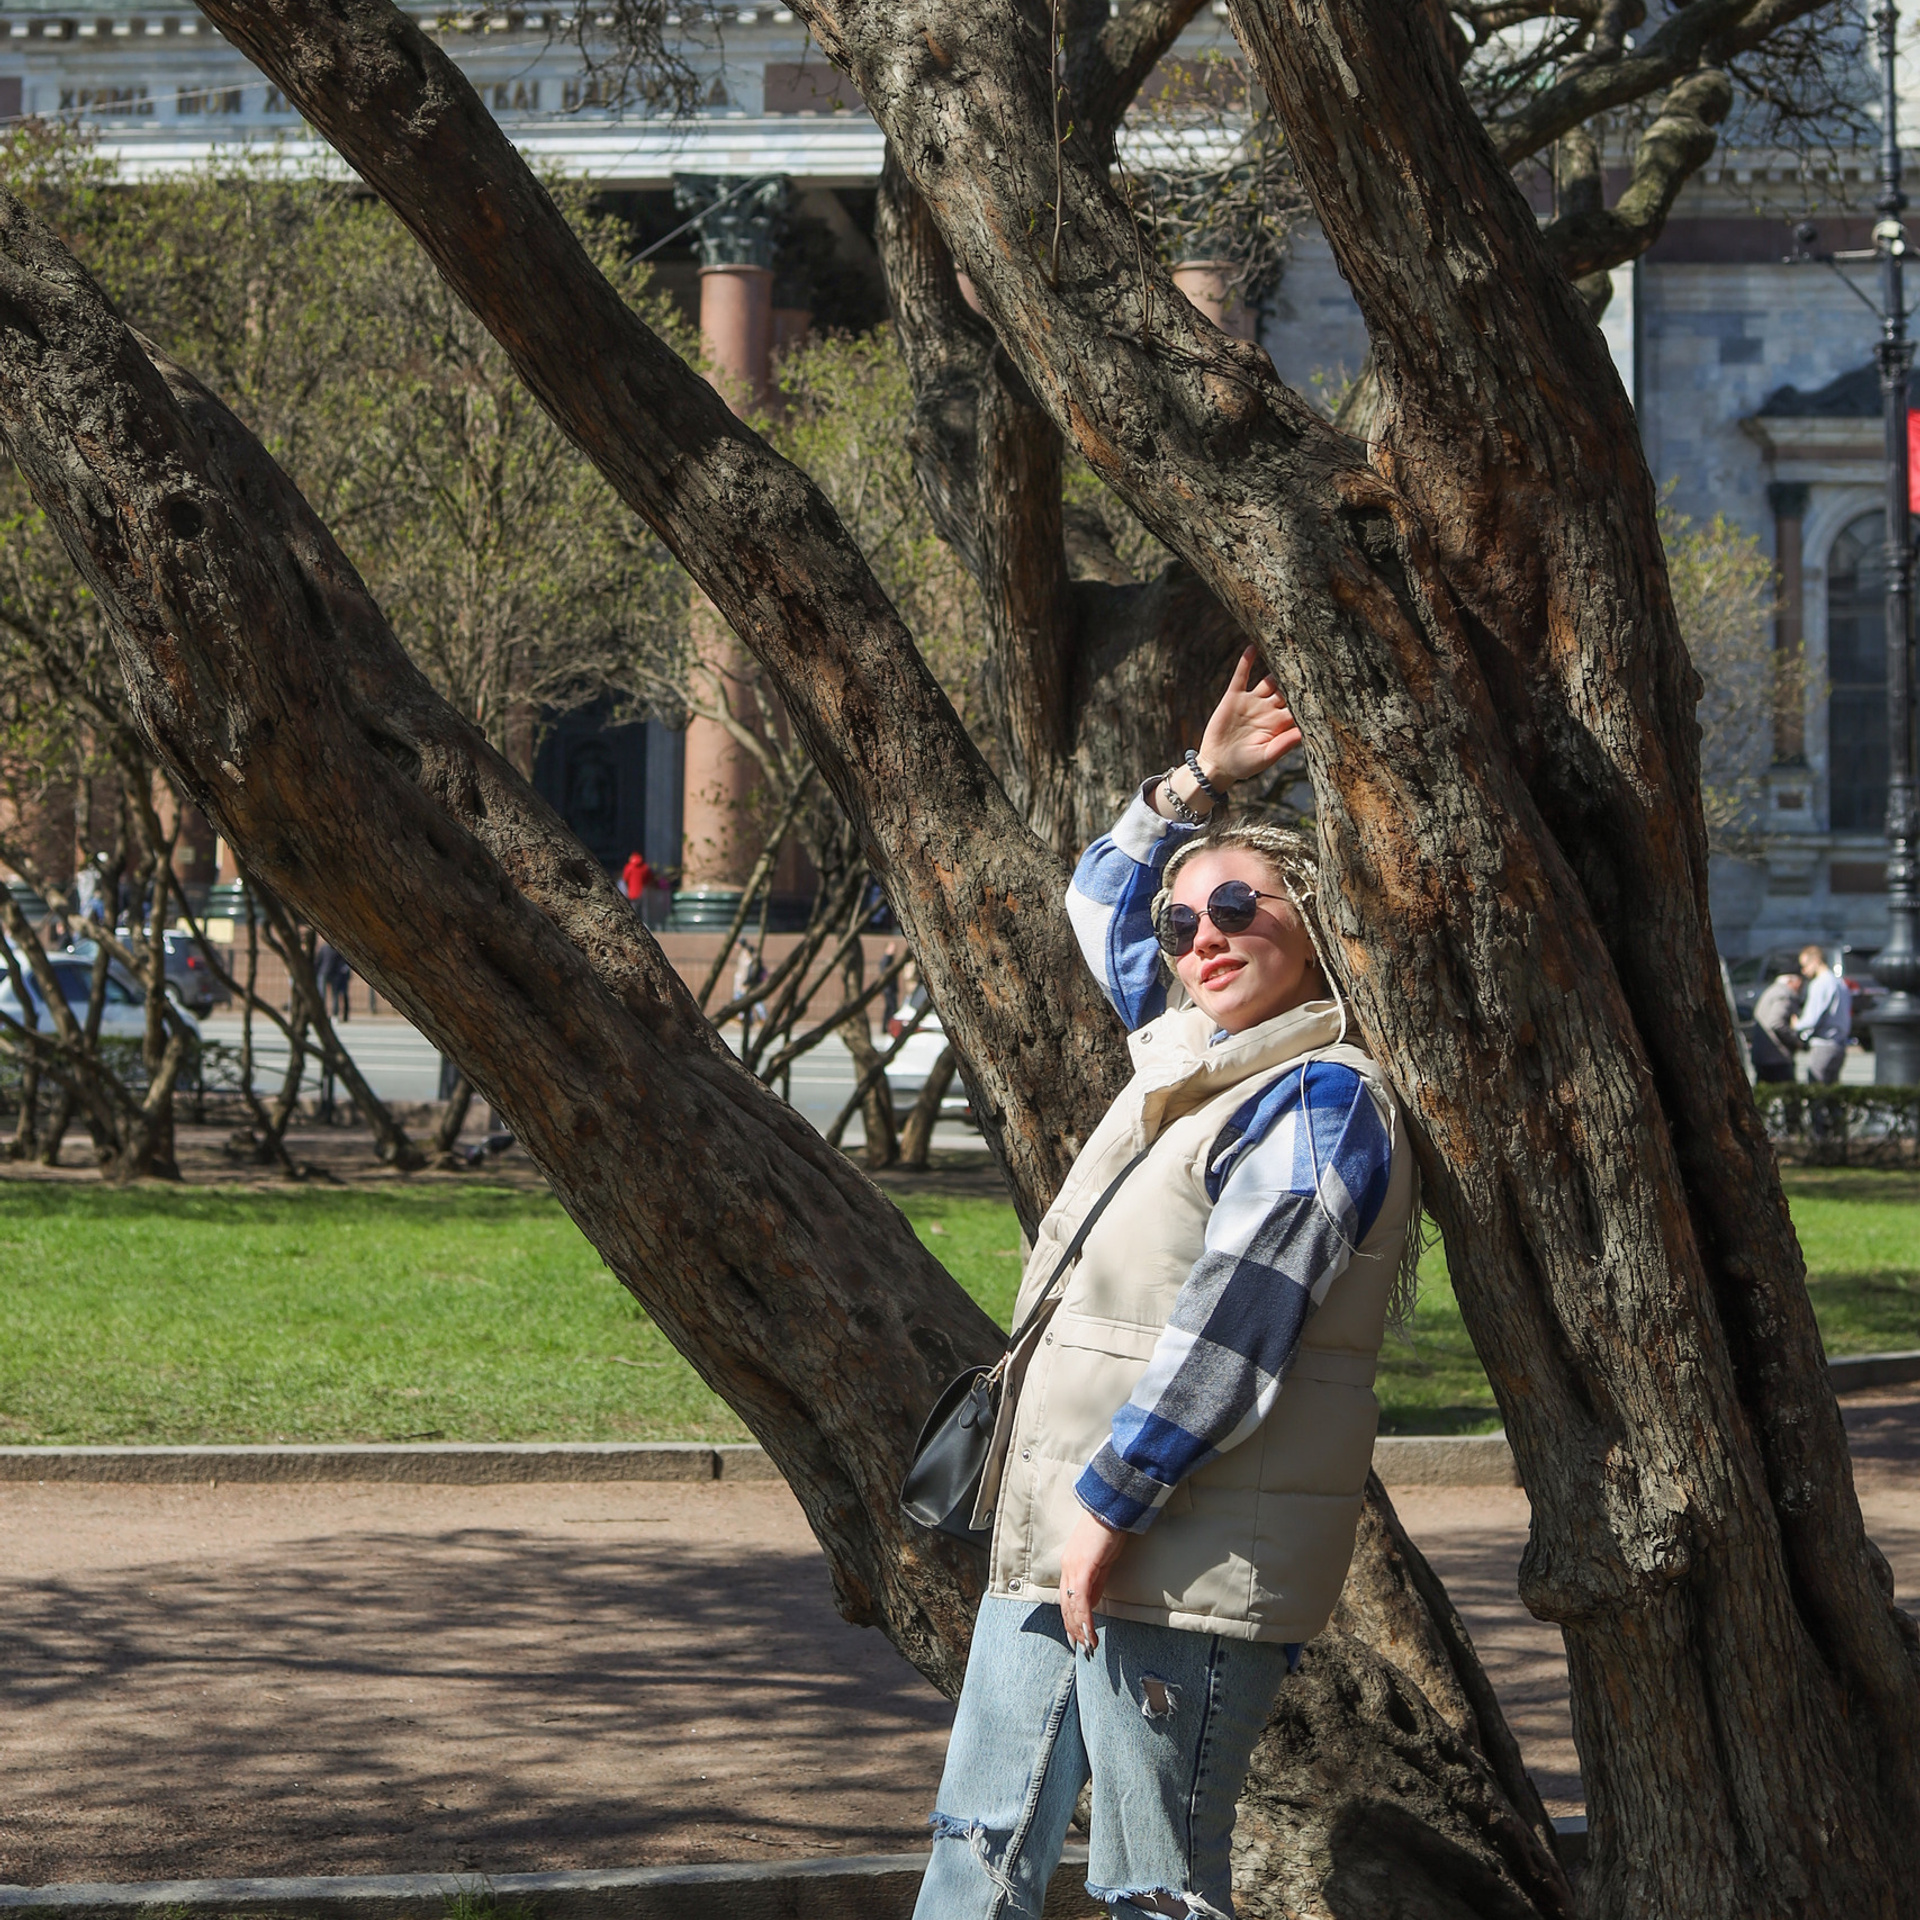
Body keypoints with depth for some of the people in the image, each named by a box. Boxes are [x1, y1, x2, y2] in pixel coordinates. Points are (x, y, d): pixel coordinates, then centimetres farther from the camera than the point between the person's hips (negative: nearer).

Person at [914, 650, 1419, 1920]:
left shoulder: (1319, 1102, -13)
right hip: (1060, 1540, 10)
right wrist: (1203, 783, 20)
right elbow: (1102, 900, 33)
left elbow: (1227, 1332, -21)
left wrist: (1111, 1506, -20)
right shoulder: (1196, 1052, 15)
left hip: (1184, 1564, -10)